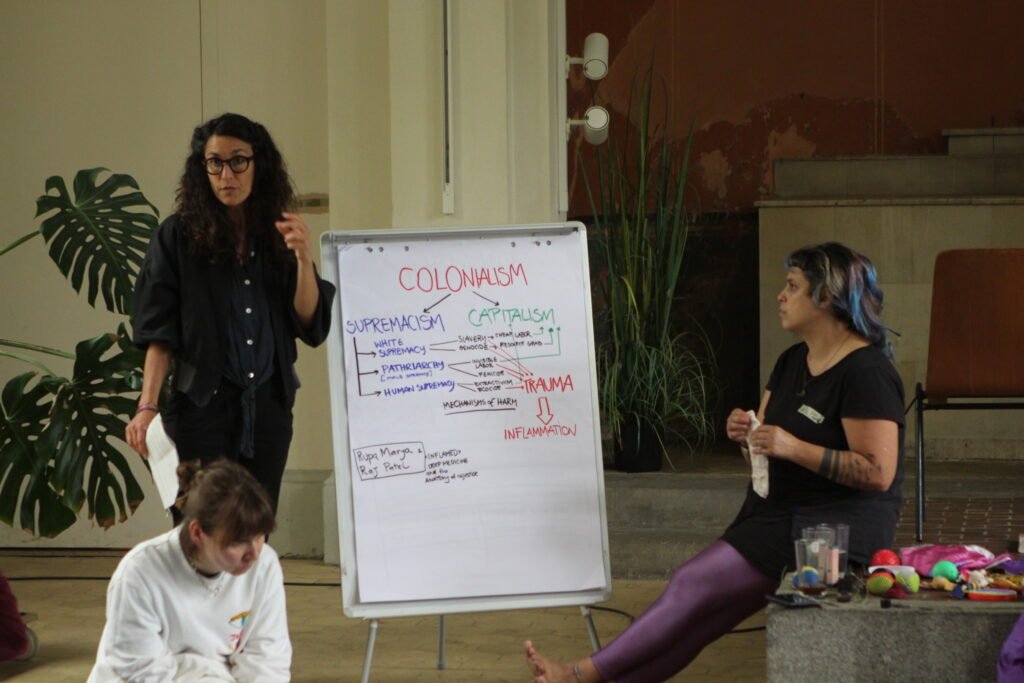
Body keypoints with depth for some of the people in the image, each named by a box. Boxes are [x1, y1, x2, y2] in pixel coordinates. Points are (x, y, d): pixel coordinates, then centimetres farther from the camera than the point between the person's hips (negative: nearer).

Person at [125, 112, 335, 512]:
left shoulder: (279, 236, 8)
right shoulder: (178, 236, 0)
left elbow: (312, 326, 3)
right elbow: (159, 334, -4)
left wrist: (303, 260, -11)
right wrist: (147, 407, -14)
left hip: (269, 408, 3)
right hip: (202, 405, -3)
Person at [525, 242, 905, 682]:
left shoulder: (866, 373, -15)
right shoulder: (792, 362, 14)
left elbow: (878, 472, -21)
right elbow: (766, 449, 20)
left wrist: (794, 448, -25)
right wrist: (746, 435, -5)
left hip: (834, 529, -9)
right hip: (779, 514, 9)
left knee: (696, 585, -13)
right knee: (699, 616, -5)